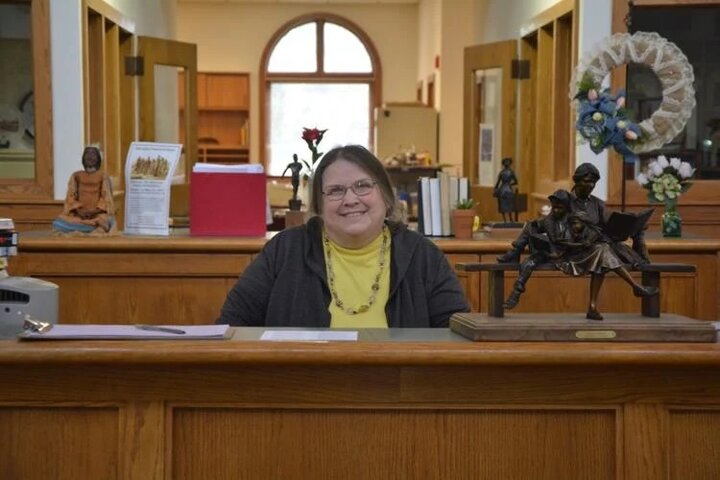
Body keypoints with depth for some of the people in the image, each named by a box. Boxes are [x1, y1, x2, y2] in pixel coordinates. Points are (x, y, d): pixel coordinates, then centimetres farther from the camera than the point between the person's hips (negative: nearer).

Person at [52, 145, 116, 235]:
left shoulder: (103, 176, 8)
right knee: (57, 224, -28)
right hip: (78, 214, 2)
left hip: (97, 214, -1)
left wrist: (95, 210, -14)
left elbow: (106, 198, 1)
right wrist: (78, 209, -10)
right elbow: (70, 197, 8)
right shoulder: (76, 176, 14)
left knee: (107, 222, -37)